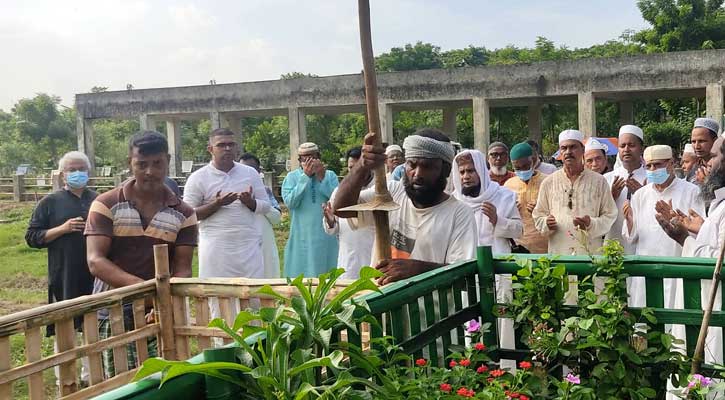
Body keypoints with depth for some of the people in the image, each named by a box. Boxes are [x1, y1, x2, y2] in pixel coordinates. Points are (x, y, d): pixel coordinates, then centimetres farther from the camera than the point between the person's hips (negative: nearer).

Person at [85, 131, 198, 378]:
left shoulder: (183, 214, 3)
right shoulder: (106, 205, -2)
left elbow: (182, 270, -1)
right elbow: (95, 261, -11)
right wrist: (143, 286, -26)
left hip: (159, 315, 2)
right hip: (113, 316, -1)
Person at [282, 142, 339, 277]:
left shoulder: (330, 175, 7)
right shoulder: (292, 177, 4)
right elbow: (290, 202, -12)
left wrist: (322, 179, -13)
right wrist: (305, 177, -13)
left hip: (326, 237, 1)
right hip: (302, 238, -1)